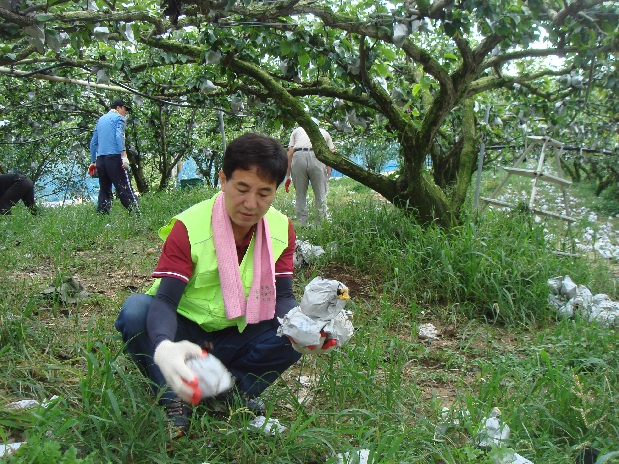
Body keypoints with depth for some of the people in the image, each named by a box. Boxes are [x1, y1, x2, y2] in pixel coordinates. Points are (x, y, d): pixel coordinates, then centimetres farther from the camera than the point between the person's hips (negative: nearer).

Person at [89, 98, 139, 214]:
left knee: (104, 189, 9)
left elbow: (93, 142, 24)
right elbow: (119, 136, -14)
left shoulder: (100, 119, 24)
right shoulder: (118, 118, 3)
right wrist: (124, 156, -23)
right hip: (113, 156, -6)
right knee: (124, 188, -10)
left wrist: (93, 161, 27)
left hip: (100, 158, 7)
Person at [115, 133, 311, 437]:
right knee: (135, 310, -31)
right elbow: (165, 300, -30)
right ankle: (173, 400, -13)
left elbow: (282, 297, -11)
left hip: (235, 338, 3)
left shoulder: (281, 228, -8)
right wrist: (164, 347, -53)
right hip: (184, 335, -2)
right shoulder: (188, 227, -21)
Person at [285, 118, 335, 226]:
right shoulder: (324, 132, 33)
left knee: (300, 196, 9)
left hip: (298, 157, 1)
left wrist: (288, 176, 19)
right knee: (320, 196, 6)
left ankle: (302, 226, 9)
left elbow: (290, 153, 20)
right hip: (317, 157, 0)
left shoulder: (297, 130, 32)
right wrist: (328, 176, 17)